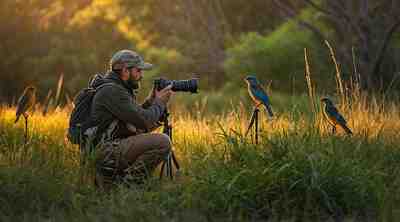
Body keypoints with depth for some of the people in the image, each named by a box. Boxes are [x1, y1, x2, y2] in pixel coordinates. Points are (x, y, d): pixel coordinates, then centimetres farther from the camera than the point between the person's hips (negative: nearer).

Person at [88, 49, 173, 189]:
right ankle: (126, 184, -12)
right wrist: (159, 102, -2)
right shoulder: (112, 91, -14)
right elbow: (144, 121, -18)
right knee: (163, 142, -20)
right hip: (107, 152, -11)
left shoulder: (120, 89, 18)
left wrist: (150, 102, 10)